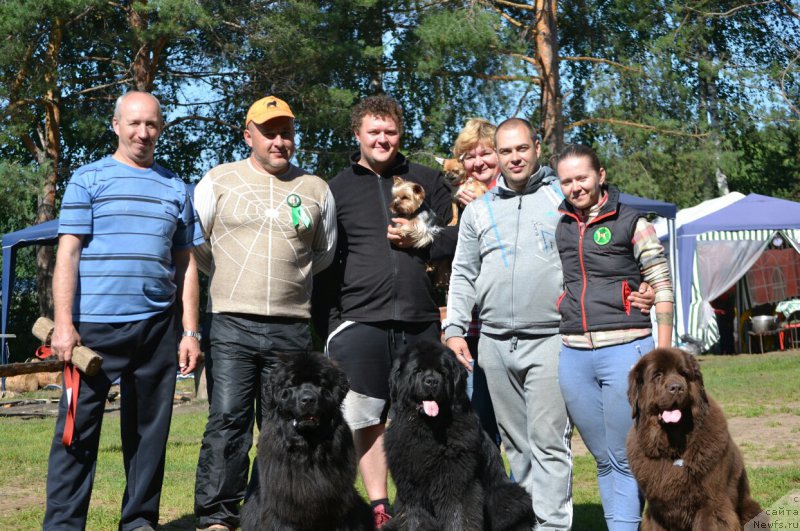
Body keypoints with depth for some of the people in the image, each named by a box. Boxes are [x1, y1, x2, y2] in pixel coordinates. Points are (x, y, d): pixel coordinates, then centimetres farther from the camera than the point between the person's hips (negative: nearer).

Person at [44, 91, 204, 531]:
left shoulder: (176, 190, 14)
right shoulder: (89, 179, 5)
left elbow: (186, 266, 14)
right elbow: (67, 254, -1)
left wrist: (190, 332, 7)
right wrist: (64, 324, -10)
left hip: (158, 326, 3)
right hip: (95, 325, -3)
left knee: (150, 428, 8)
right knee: (78, 427, -1)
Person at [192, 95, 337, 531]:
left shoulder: (316, 189, 10)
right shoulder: (218, 180, 5)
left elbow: (325, 254, 21)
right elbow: (193, 243, 10)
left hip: (292, 329, 2)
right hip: (231, 324, -2)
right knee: (227, 420, -7)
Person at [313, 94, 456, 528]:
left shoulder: (426, 180, 12)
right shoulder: (336, 190, 9)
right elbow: (325, 264, 7)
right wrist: (328, 325, 1)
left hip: (419, 321, 1)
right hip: (360, 320, -1)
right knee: (366, 419, -2)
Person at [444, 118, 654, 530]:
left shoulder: (566, 199, 5)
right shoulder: (478, 210, 14)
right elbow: (463, 275, 15)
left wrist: (638, 291, -11)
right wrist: (454, 329, 7)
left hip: (548, 341, -4)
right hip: (493, 343, 4)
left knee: (548, 440, -8)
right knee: (515, 441, 11)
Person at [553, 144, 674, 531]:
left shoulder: (631, 223, 1)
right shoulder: (556, 225, 11)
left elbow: (663, 289, 1)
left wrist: (662, 355, -4)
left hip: (625, 350, -4)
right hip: (572, 356, 4)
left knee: (624, 459, -3)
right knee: (604, 459, 11)